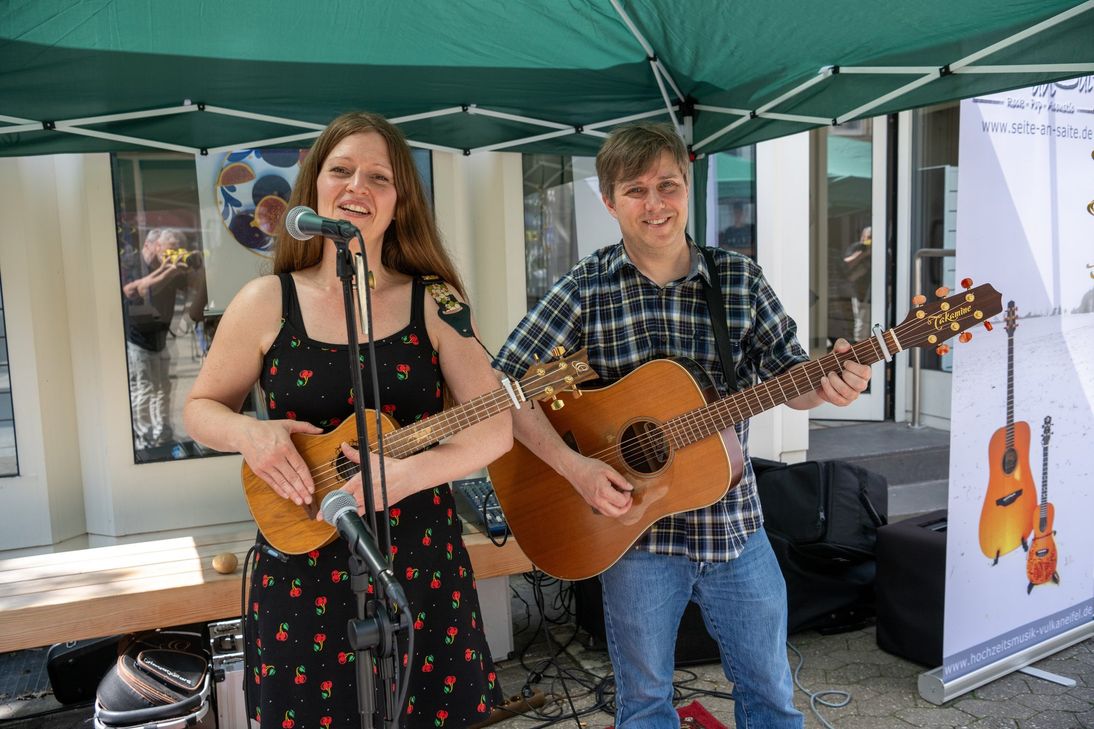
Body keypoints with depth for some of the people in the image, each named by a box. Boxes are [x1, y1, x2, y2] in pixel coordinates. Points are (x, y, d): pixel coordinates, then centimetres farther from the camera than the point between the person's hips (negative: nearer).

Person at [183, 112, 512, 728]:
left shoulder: (434, 303, -4)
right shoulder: (268, 302, -3)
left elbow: (496, 427, -8)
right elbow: (202, 408, 7)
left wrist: (407, 473, -23)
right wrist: (248, 432, -15)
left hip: (422, 567, 1)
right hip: (303, 573, 0)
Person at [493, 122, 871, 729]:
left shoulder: (740, 279, -1)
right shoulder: (587, 288, -8)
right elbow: (503, 383, -10)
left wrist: (826, 385, -20)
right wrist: (573, 465, -20)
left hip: (734, 524, 2)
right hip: (633, 525, -1)